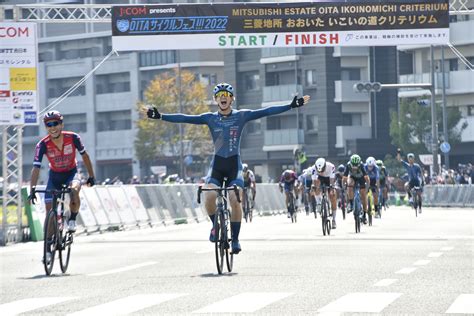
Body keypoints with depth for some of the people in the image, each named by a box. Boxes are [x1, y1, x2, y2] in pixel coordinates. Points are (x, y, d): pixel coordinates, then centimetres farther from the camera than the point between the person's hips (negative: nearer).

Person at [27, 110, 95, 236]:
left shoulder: (73, 138, -21)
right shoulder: (43, 145, -22)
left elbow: (84, 156, -4)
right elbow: (36, 168, -26)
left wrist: (91, 176, 0)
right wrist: (32, 190, -35)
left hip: (71, 173, -1)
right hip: (55, 175, 1)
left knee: (74, 190, -35)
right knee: (50, 209, -9)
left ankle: (72, 220, -12)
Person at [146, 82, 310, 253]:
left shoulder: (241, 115, 1)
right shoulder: (210, 118, 2)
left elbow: (266, 112, -6)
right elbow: (185, 118, -5)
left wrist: (291, 106, -14)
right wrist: (160, 116, -14)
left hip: (234, 164, -1)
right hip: (217, 164, 1)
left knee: (235, 200, -18)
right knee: (209, 196, -24)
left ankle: (235, 239, -2)